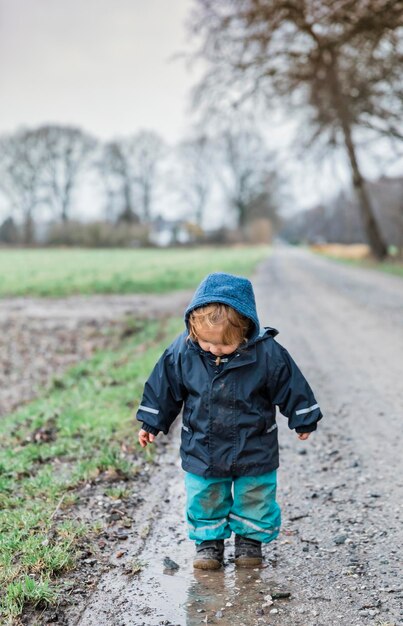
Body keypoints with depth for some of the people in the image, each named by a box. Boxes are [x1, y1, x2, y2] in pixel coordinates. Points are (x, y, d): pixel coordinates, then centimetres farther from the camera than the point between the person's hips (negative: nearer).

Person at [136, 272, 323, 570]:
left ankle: (251, 539, 38)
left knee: (255, 497, 15)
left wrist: (303, 420, 5)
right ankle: (209, 540, 35)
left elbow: (291, 386, -6)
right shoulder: (182, 351, -16)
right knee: (204, 499, 13)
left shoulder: (267, 353, -22)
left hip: (255, 450, -1)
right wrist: (152, 423, 7)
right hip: (202, 450, 1)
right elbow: (164, 387, -1)